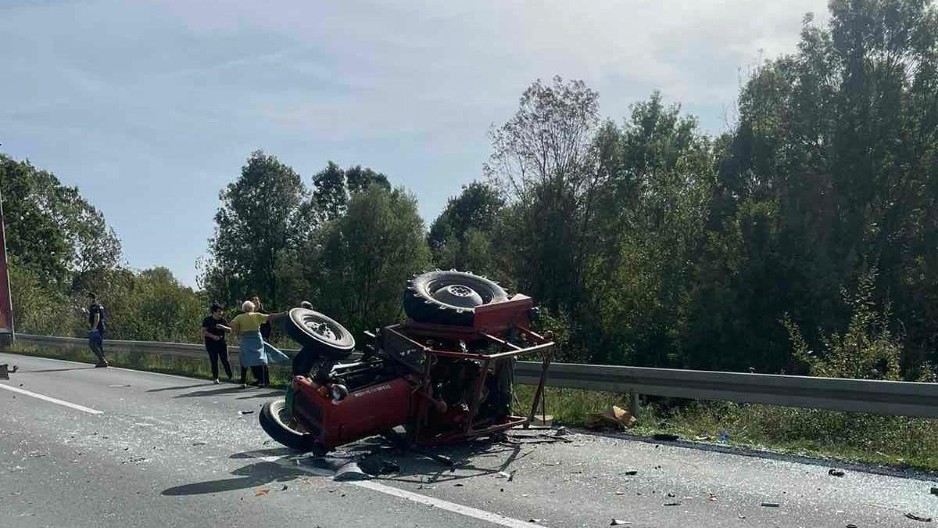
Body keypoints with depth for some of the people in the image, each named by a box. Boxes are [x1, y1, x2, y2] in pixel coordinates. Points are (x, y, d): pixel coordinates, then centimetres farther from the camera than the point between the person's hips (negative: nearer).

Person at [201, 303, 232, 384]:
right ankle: (216, 378, 8)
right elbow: (204, 332, -7)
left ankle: (230, 377, 8)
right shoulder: (207, 320, -2)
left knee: (225, 360, -1)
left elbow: (229, 330, 8)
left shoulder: (222, 320, 8)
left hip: (222, 343, 2)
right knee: (214, 361, -1)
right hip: (211, 344, -2)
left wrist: (222, 327, -13)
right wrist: (213, 336, -21)